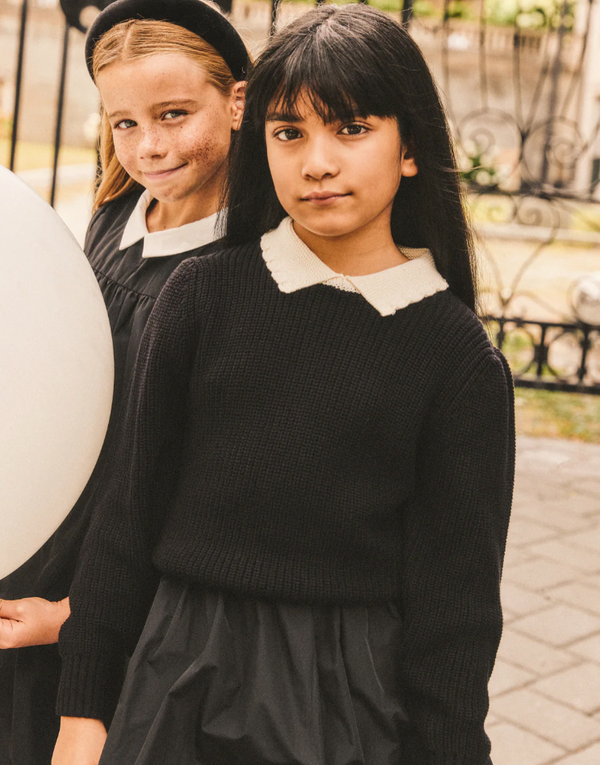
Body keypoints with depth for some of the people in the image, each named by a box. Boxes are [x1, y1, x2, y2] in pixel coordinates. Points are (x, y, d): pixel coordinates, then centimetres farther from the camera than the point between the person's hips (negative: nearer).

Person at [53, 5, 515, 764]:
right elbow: (130, 507, -1)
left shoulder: (459, 356, -7)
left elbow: (455, 596, -3)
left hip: (354, 699, -1)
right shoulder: (203, 295, -5)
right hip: (182, 679, 1)